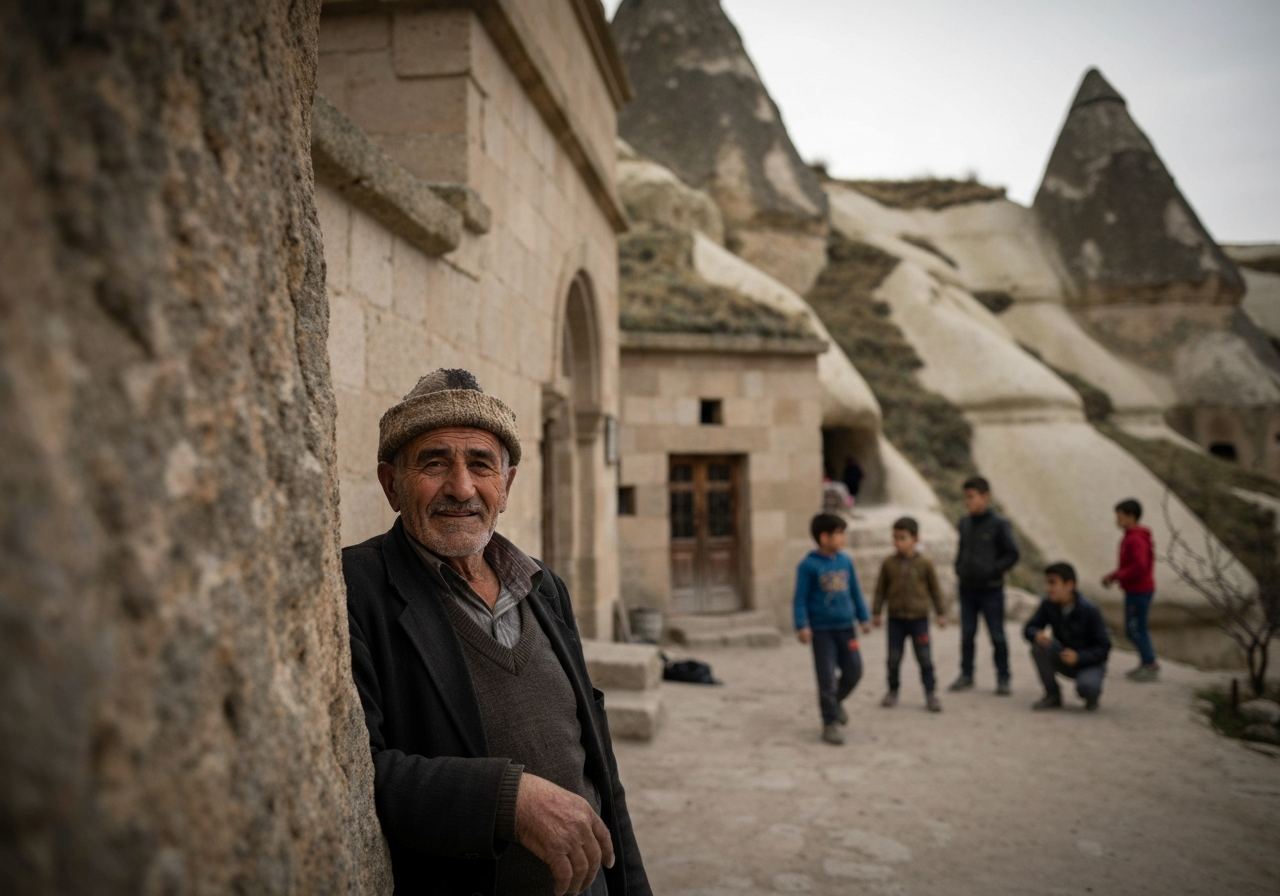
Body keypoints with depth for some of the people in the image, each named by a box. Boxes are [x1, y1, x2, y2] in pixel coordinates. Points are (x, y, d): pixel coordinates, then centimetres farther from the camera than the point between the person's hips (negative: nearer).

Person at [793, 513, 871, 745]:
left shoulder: (845, 561, 4)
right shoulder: (809, 565, -12)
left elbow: (855, 591, 14)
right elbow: (801, 598, -11)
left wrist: (864, 617, 14)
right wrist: (802, 626, -17)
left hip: (846, 628, 5)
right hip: (822, 630, -5)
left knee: (854, 670, 10)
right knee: (827, 678, -1)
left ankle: (835, 702, 37)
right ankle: (830, 723, 12)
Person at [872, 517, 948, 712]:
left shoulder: (924, 563, -4)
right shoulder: (888, 563, -2)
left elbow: (935, 589, 4)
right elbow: (881, 589, 4)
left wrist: (941, 613, 4)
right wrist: (876, 612, 4)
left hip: (919, 618, -1)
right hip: (895, 619, 1)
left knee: (925, 658, 3)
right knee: (894, 658, 8)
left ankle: (930, 693, 13)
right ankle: (893, 691, 22)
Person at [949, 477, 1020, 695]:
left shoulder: (998, 524, -11)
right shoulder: (965, 523, 5)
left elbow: (1012, 554, -8)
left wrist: (993, 570, -15)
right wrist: (959, 568, 5)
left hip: (991, 589, -5)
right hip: (967, 587, 5)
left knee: (997, 635, 4)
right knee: (967, 633, 10)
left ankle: (1003, 678, 15)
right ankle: (966, 675, 21)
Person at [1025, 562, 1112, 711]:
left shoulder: (1090, 611, -21)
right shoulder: (1048, 605, -10)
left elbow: (1104, 647, -18)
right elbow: (1030, 628, -5)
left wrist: (1078, 656, -33)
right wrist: (1037, 634, -29)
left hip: (1090, 663, -4)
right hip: (1065, 660, 4)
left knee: (1086, 686, -37)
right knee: (1039, 645, -25)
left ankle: (1092, 694, 5)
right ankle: (1053, 696, -8)